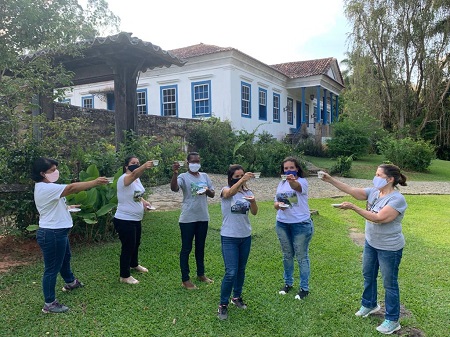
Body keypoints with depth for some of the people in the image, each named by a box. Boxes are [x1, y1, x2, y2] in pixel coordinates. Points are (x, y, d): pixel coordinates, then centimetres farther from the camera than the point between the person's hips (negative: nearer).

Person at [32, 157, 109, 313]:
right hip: (52, 234, -12)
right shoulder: (46, 188, -24)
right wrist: (95, 182, -31)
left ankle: (70, 282, 53)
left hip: (58, 232, 12)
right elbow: (72, 187, -33)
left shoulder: (46, 187, 11)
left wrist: (67, 207, 10)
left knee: (65, 257, 30)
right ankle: (49, 304, 13)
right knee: (52, 268, 0)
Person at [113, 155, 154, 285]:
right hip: (124, 220, -9)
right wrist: (144, 167, -65)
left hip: (136, 219, 9)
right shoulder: (124, 178, -22)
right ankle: (124, 276, 17)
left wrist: (143, 201, 1)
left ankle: (134, 264, 49)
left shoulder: (137, 179, 7)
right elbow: (134, 174, -45)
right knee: (128, 247, 1)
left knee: (136, 244, 25)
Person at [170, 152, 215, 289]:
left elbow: (213, 194, 10)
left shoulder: (205, 176, 7)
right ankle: (185, 279, 14)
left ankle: (201, 274, 34)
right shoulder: (183, 177, -9)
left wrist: (207, 190, -11)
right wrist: (175, 173, -42)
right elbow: (174, 188, -29)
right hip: (188, 219, -5)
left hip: (203, 218, 6)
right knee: (186, 249, 4)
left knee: (200, 247, 18)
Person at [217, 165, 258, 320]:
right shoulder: (225, 191, -10)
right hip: (229, 238, -5)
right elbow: (230, 193, -36)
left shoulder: (247, 192, 2)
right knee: (231, 272, -9)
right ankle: (223, 305, 8)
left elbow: (254, 212, -7)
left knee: (241, 270, 16)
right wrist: (242, 180, -52)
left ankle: (237, 297, 36)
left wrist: (253, 201, -28)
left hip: (245, 237, 5)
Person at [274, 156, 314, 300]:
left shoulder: (302, 182, -11)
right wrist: (278, 205, -14)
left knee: (301, 256, 5)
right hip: (282, 224, 5)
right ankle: (288, 283, 34)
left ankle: (304, 288, 19)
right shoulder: (281, 184, 7)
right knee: (287, 255, 17)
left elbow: (296, 186, -36)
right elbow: (275, 203, 10)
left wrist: (292, 180, -58)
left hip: (301, 224, -5)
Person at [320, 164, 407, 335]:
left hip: (389, 248, -8)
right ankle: (369, 304, 45)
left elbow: (379, 218, -32)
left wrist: (353, 207, -35)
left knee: (389, 284, 7)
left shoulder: (397, 199, -25)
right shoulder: (374, 191, -3)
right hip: (371, 243, 8)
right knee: (368, 275, 22)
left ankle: (392, 320, 24)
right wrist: (330, 180, -14)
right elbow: (352, 190, -5)